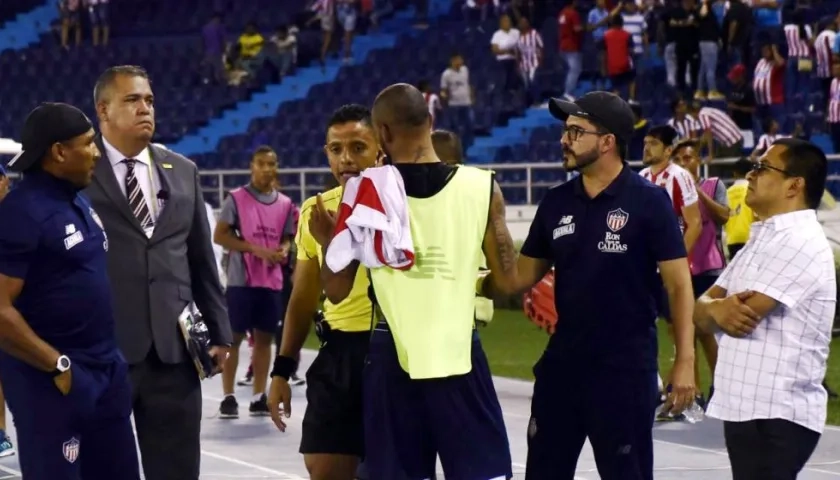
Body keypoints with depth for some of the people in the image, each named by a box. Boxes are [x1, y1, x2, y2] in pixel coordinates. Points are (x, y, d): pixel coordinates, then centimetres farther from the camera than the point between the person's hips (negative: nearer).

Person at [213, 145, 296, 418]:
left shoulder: (285, 204, 10)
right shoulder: (236, 198, -5)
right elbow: (220, 236, -8)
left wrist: (283, 251, -7)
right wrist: (256, 249, -16)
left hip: (273, 282, 5)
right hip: (241, 280, -5)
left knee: (264, 338, 8)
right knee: (234, 338, -2)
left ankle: (259, 397, 13)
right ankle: (228, 397, 2)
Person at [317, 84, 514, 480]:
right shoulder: (482, 187, -2)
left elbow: (337, 290, 1)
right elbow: (508, 280, 4)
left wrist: (327, 242, 18)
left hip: (393, 358, 0)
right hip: (459, 355, 0)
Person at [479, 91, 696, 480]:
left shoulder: (649, 201, -10)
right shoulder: (556, 203, 5)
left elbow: (678, 284, -10)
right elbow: (521, 277, 11)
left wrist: (684, 361, -15)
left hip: (626, 367, -6)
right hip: (562, 361, 6)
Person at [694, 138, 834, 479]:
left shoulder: (800, 242, -15)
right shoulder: (763, 239, 17)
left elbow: (746, 313, -20)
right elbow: (703, 310, 13)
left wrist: (715, 307, 3)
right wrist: (718, 309, -12)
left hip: (775, 415, -10)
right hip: (747, 409, 10)